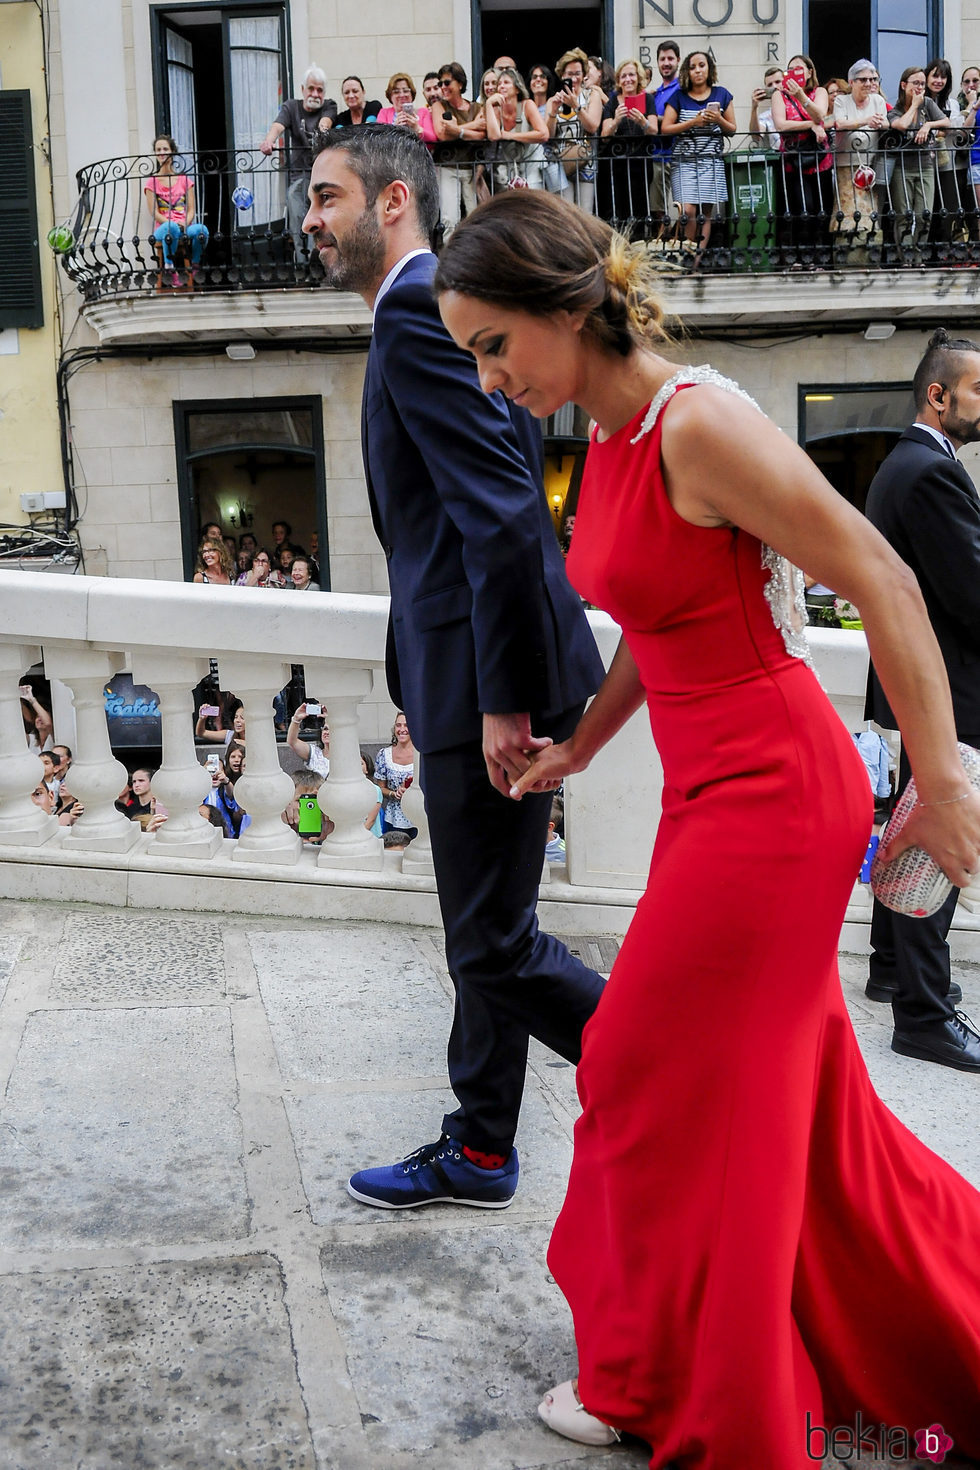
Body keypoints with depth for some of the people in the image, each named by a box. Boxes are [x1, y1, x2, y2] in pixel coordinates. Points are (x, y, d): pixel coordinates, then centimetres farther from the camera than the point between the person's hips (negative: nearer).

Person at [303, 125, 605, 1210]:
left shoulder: (418, 314, -14)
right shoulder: (434, 310, 19)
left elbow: (502, 514, -23)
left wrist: (501, 698, -22)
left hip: (486, 674, -11)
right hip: (473, 673, 11)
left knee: (493, 945, -2)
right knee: (482, 937, 17)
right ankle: (477, 1156, 30)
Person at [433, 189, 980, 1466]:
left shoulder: (700, 425, -20)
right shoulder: (611, 440, 8)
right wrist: (580, 747, 23)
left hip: (771, 793, -9)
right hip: (716, 790, 9)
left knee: (657, 1075, 4)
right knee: (792, 1093, 18)